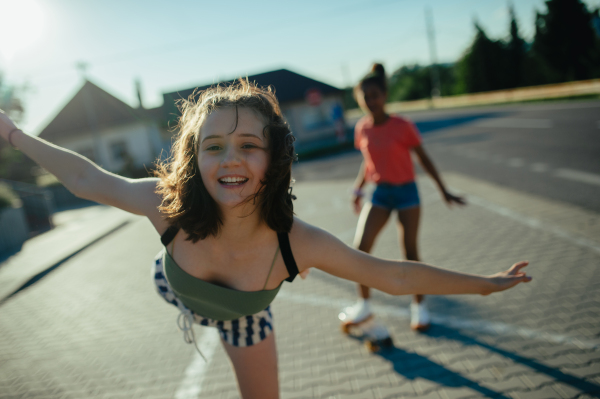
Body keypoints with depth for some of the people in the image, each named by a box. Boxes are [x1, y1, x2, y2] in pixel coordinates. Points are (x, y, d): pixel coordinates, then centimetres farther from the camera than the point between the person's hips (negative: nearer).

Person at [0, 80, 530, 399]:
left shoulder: (297, 243, -42)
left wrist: (483, 284, -23)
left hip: (244, 319, 0)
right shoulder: (169, 207, -40)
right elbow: (87, 178, -21)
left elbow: (395, 276, -30)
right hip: (175, 291, 1)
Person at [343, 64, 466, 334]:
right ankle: (363, 305, 10)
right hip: (379, 194, 4)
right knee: (360, 247, -7)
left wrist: (443, 191, 0)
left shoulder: (403, 126, -14)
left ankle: (418, 305, 22)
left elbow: (423, 159, -4)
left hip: (405, 192, -3)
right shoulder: (362, 129, -2)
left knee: (410, 250, 2)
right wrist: (357, 189, 8)